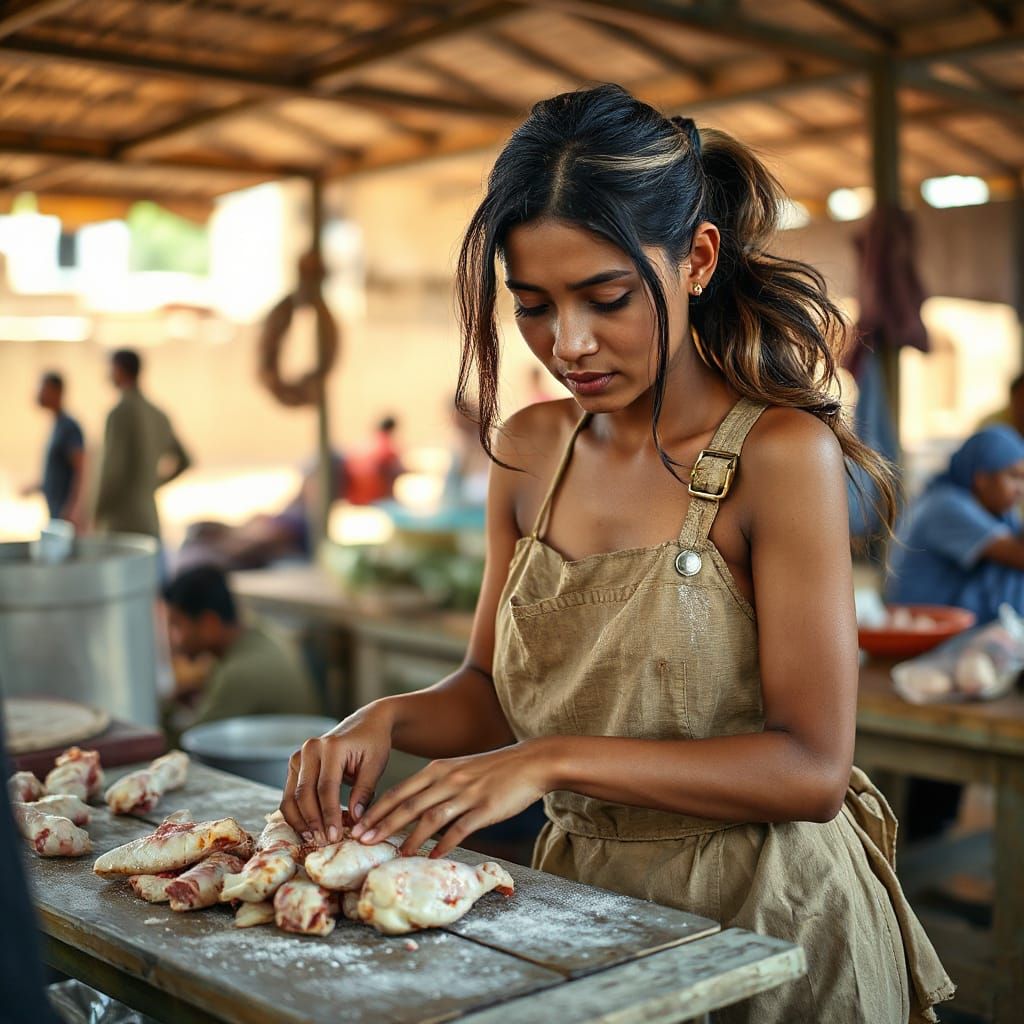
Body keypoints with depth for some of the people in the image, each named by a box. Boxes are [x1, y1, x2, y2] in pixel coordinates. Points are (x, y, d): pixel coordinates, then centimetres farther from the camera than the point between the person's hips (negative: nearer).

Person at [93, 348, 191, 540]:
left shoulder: (120, 413, -11)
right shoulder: (157, 415, 13)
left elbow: (113, 469, -15)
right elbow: (183, 461, 20)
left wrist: (98, 516, -8)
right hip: (150, 520, 7)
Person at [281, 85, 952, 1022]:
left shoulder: (780, 454, -19)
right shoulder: (528, 450, -2)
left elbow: (811, 768, -21)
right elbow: (494, 691, 6)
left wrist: (558, 760, -27)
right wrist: (388, 718, -14)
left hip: (770, 920, -5)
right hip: (584, 902, 5)